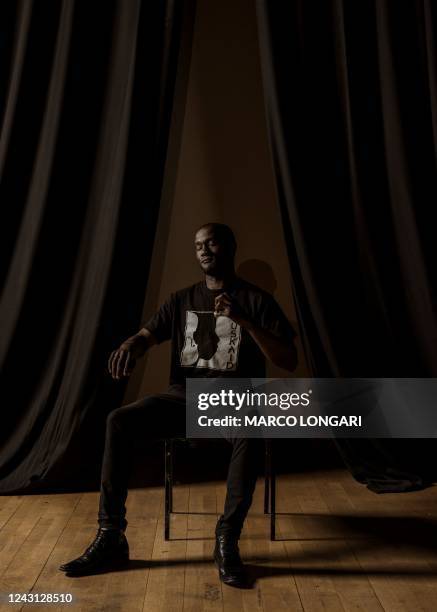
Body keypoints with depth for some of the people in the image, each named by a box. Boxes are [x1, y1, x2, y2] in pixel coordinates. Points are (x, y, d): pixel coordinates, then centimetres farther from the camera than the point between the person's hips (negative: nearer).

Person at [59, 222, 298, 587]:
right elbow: (146, 336, 5)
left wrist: (244, 320, -19)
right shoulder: (182, 299, 12)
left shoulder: (258, 300, 1)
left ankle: (228, 540, -22)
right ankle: (111, 537, -13)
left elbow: (289, 362, -7)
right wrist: (129, 346, -22)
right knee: (118, 421, -21)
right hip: (183, 395, 3)